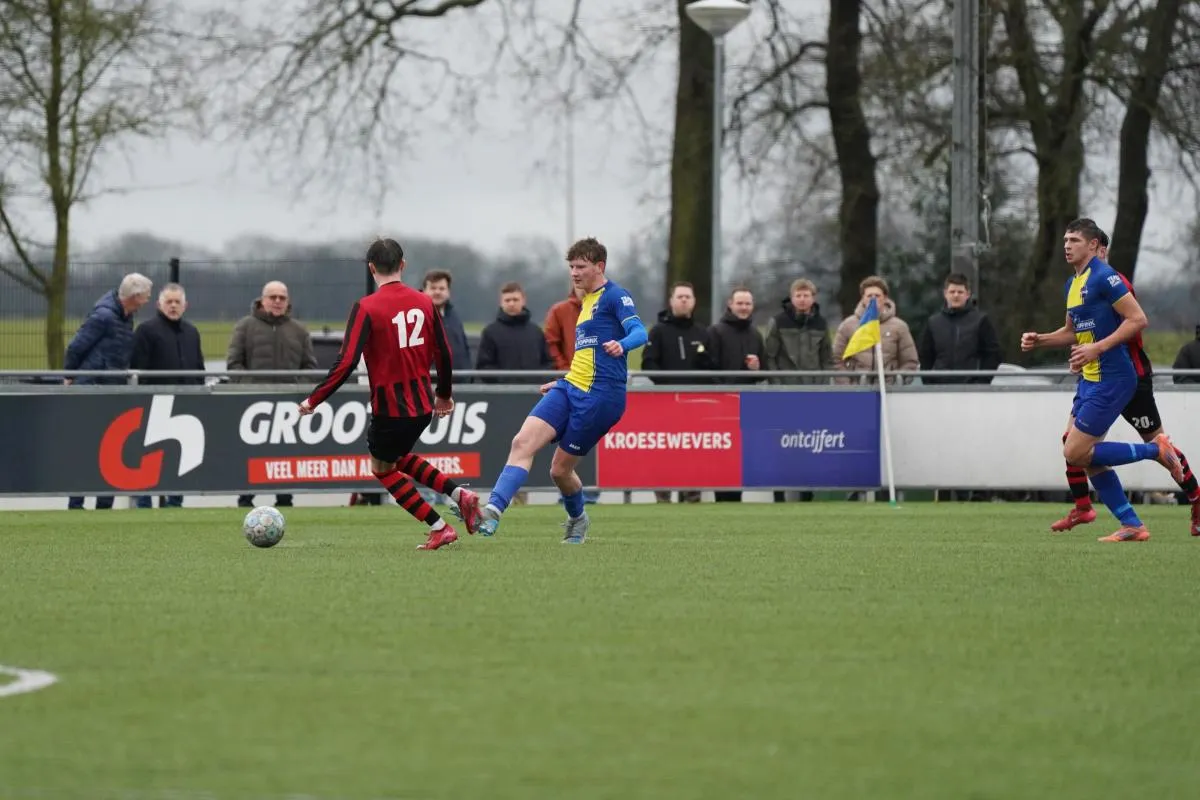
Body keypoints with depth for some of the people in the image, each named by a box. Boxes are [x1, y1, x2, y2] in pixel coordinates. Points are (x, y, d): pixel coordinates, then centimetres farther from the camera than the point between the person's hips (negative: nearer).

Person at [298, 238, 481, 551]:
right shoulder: (424, 302, 1)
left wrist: (314, 399, -11)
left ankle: (439, 528, 8)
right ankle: (459, 495, 11)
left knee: (383, 468, 17)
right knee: (397, 458, 29)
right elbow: (444, 354, 7)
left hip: (391, 408, -6)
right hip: (423, 404, 6)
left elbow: (346, 362, -19)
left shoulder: (366, 307, -14)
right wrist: (443, 395, 24)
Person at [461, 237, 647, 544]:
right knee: (523, 442, -11)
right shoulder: (585, 302, 22)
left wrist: (621, 344, -41)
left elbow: (639, 332, -20)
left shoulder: (615, 296, -5)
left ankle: (578, 521, 24)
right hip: (570, 389, 8)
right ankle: (493, 512, -14)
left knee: (560, 469, -1)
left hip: (599, 397, -8)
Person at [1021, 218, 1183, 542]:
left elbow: (1138, 320, -19)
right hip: (1089, 381, 9)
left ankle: (1156, 450, -2)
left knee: (1076, 453, -11)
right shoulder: (1072, 284, 14)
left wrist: (1098, 348, -24)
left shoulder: (1104, 277, -14)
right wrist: (1039, 340, 11)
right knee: (1086, 458, 7)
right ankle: (1132, 525, 10)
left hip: (1110, 380, -9)